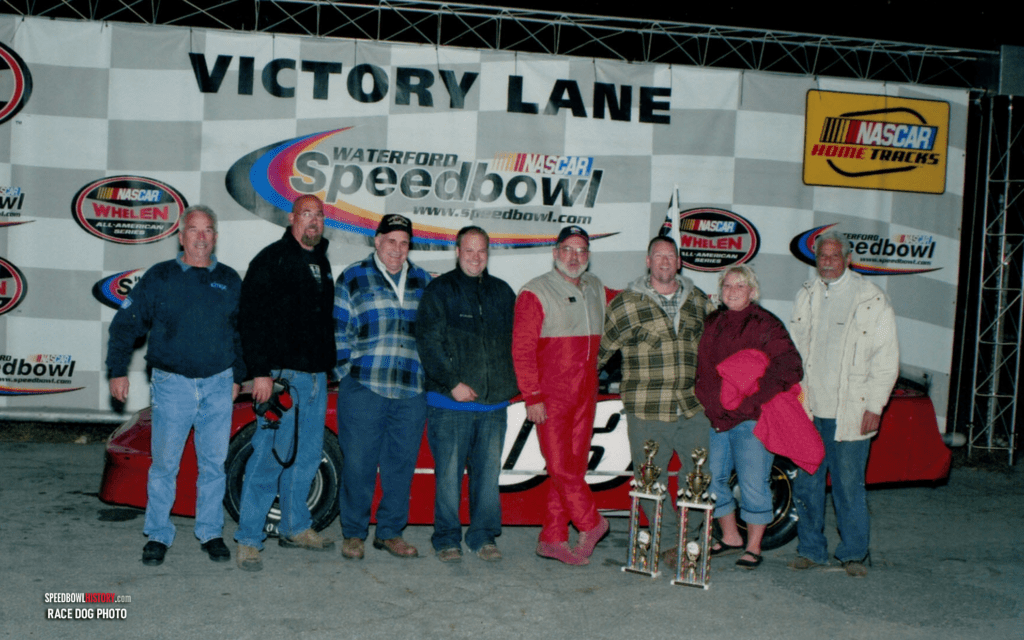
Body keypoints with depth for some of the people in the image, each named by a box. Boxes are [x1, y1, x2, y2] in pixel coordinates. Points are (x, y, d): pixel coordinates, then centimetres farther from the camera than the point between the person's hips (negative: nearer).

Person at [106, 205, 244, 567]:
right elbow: (125, 324, 5)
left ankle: (211, 534, 19)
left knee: (214, 464, 6)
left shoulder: (229, 280, 9)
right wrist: (117, 370, 0)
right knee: (164, 463, 2)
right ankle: (158, 536, 15)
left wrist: (237, 376, 15)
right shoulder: (159, 276, 3)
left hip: (218, 386, 2)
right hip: (172, 384, -1)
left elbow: (241, 333, 17)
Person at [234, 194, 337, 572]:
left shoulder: (322, 264, 18)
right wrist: (261, 372, -18)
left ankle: (296, 527, 26)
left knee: (306, 457, 13)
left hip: (316, 377, 8)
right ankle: (249, 540, 2)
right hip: (281, 376, -7)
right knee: (269, 457, -7)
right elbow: (251, 318, -11)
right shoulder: (272, 259, -5)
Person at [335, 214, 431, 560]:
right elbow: (338, 330, 4)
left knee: (402, 463, 8)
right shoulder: (353, 277, 5)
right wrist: (349, 370, -4)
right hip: (363, 388, -3)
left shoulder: (423, 281, 15)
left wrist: (428, 372, 9)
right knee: (358, 462, 0)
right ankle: (353, 534, 14)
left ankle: (390, 532, 21)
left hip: (412, 390, 3)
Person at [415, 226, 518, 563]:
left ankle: (483, 536, 21)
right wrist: (453, 383, -14)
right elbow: (428, 342, -6)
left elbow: (513, 343, 19)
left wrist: (508, 386, 9)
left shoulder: (503, 292, 15)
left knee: (488, 472, 8)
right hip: (450, 402, -4)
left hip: (494, 402, 4)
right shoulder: (439, 290, 1)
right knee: (449, 473, 0)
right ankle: (447, 538, 14)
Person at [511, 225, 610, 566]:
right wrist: (532, 396, -14)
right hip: (550, 397, -6)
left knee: (574, 466, 7)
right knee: (560, 465, -6)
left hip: (585, 396, 6)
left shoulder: (596, 289, 13)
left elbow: (599, 340, 24)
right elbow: (522, 349, -10)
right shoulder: (536, 292, -6)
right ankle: (591, 523, 13)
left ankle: (553, 539, 16)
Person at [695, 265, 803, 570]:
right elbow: (703, 368, 20)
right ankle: (730, 537, 29)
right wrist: (706, 401, 5)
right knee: (713, 478, 11)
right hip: (715, 418, 6)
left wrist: (753, 398, -19)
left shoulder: (767, 325, -6)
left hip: (751, 419, -6)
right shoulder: (713, 323, 13)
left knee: (753, 483, -2)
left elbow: (790, 368, -13)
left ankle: (753, 547, 13)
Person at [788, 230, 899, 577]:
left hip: (851, 411, -4)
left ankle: (854, 553, 16)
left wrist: (874, 406, -8)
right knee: (806, 484, 7)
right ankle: (811, 549, 21)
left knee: (849, 486, 0)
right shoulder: (807, 295, 12)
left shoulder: (872, 300, -2)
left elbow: (887, 359, -3)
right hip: (808, 408, 4)